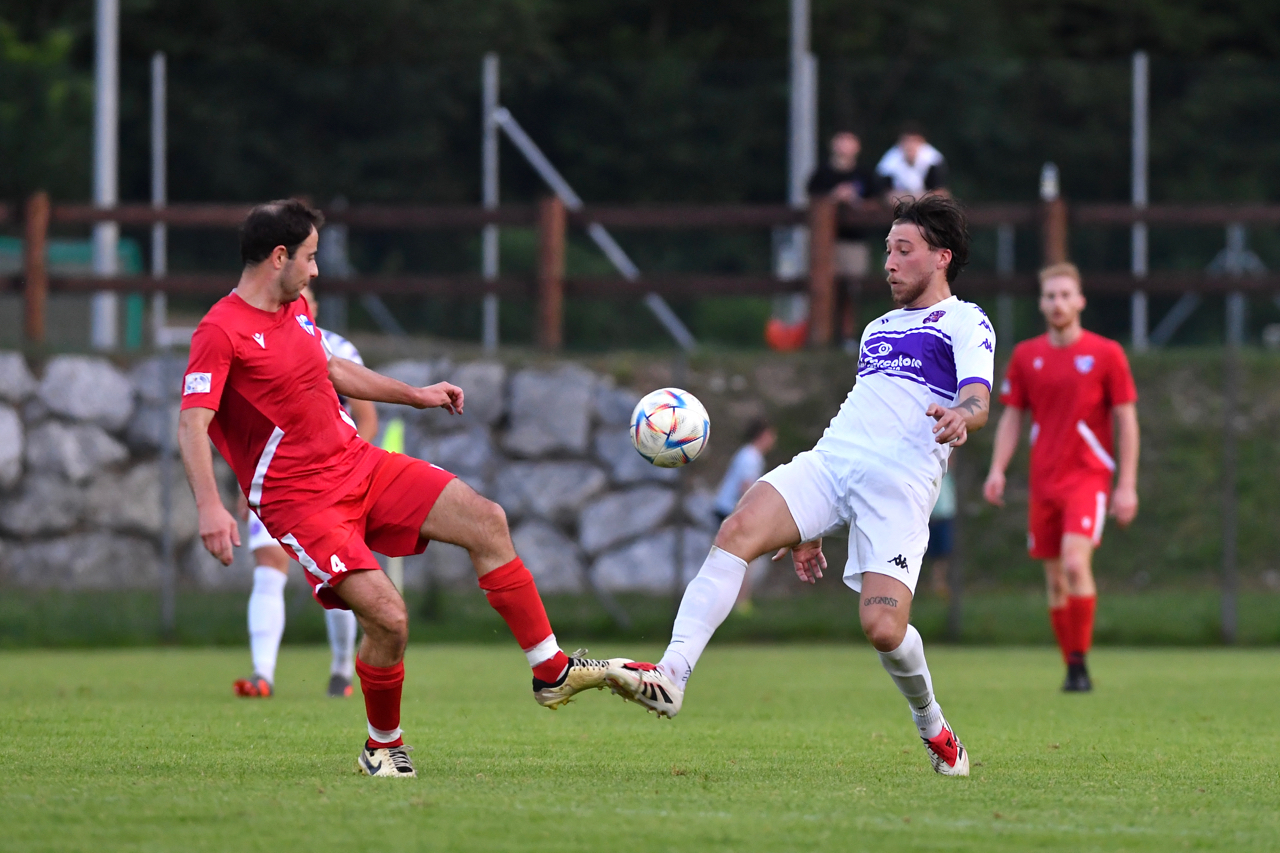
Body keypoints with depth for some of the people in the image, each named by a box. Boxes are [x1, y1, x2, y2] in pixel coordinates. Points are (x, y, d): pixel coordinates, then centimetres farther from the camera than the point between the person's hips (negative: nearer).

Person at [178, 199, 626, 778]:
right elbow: (191, 426, -24)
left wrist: (415, 396, 35)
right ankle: (382, 747, 6)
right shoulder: (220, 333, -16)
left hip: (359, 464, 8)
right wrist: (210, 506, -37)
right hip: (300, 501, -8)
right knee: (388, 617, -21)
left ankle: (551, 673, 4)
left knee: (485, 521, -4)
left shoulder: (295, 311, 11)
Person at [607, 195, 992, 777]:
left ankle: (932, 727, 11)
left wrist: (960, 413, -36)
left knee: (883, 628, -21)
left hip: (900, 483, -6)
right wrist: (811, 528, 31)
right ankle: (670, 676, -33)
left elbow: (978, 400, -10)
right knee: (738, 530, -23)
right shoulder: (879, 327, 31)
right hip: (829, 460, 6)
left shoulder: (965, 322, 9)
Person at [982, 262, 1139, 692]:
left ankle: (1081, 663, -15)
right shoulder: (1026, 356, 9)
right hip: (1044, 480, 4)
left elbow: (1127, 421, 0)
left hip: (1088, 475, -4)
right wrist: (997, 470, -2)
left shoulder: (1106, 354, -1)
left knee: (1075, 562, -23)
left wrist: (1127, 486, -5)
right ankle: (1071, 670, 16)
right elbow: (1011, 418, 12)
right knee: (1055, 580, 5)